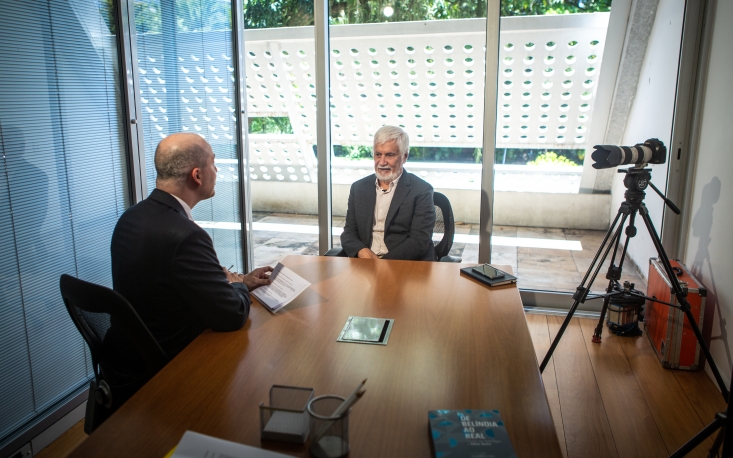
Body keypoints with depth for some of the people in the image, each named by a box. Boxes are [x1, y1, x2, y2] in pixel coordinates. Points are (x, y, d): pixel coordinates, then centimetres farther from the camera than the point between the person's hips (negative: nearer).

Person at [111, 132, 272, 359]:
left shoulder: (132, 216, -3)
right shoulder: (185, 235, -30)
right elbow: (233, 315, -24)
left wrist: (240, 280, 8)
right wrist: (239, 285, -4)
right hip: (174, 358, -7)